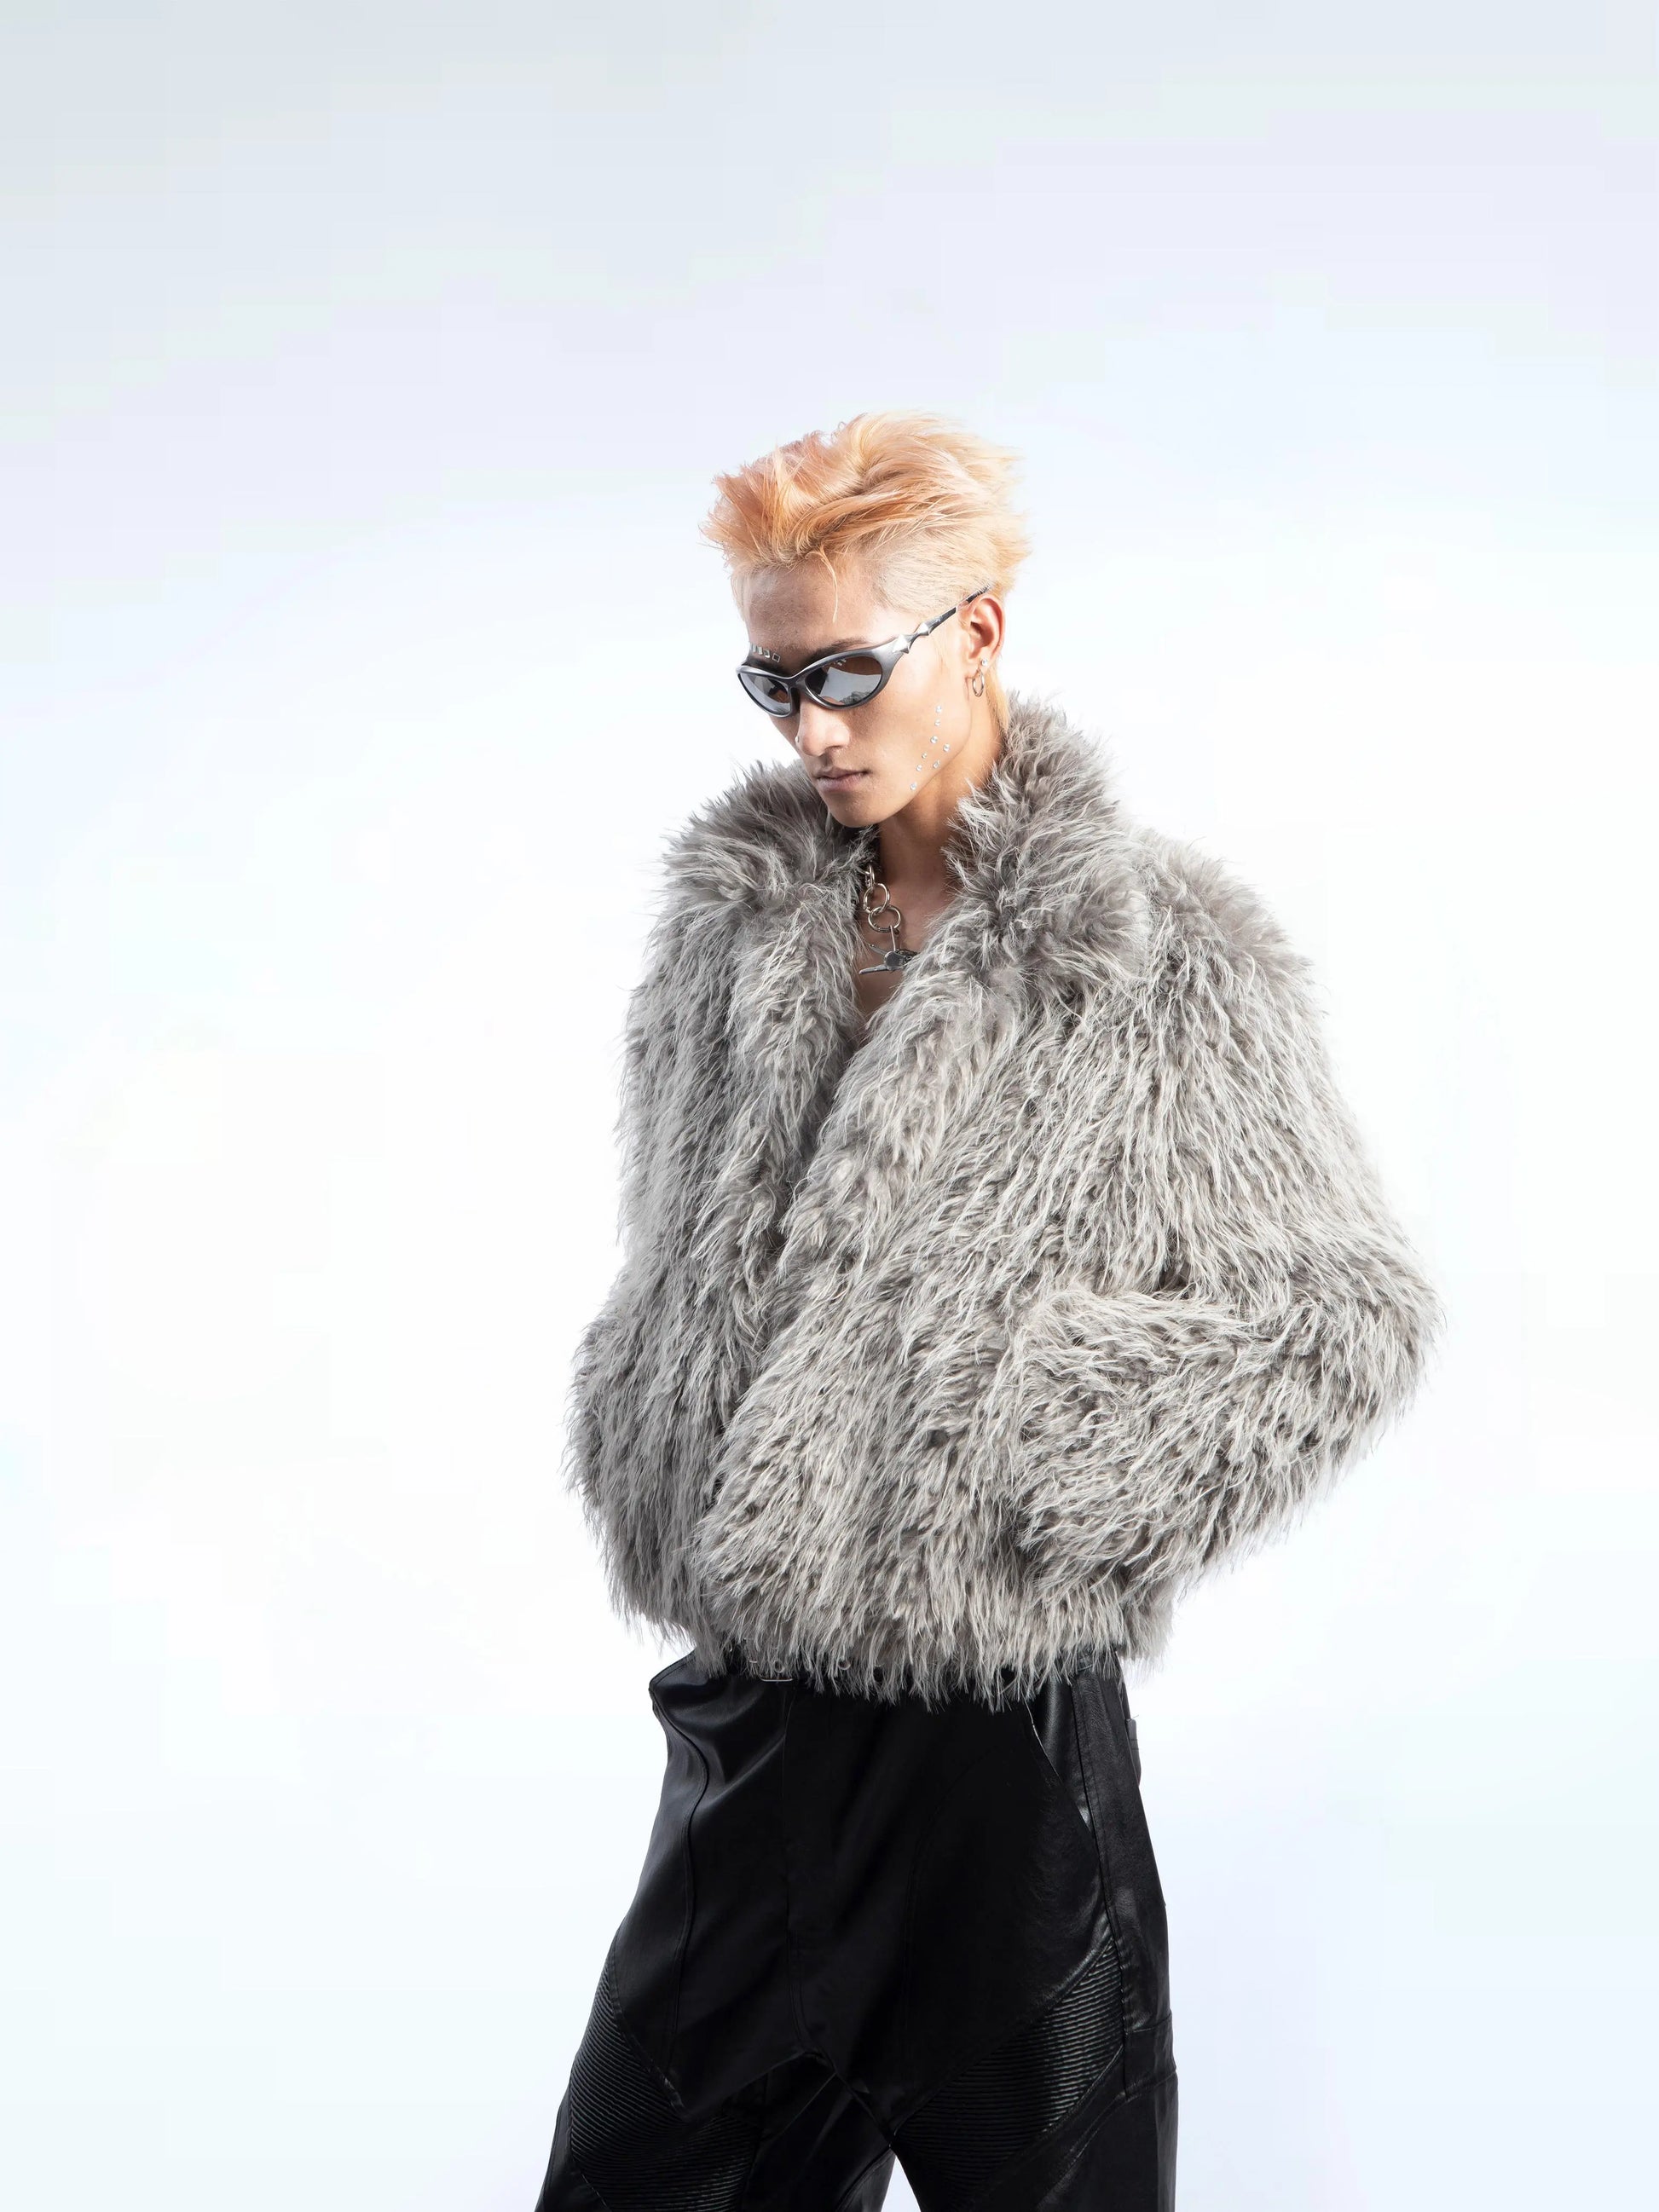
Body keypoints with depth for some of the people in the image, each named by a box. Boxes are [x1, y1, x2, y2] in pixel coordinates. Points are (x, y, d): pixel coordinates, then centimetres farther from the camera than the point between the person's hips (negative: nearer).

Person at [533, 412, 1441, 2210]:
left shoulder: (1157, 953, -10)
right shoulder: (730, 914, 6)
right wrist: (666, 1504, 10)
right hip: (751, 1706, 5)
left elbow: (1348, 1315, -7)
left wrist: (1040, 1467, -11)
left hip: (992, 1720, -5)